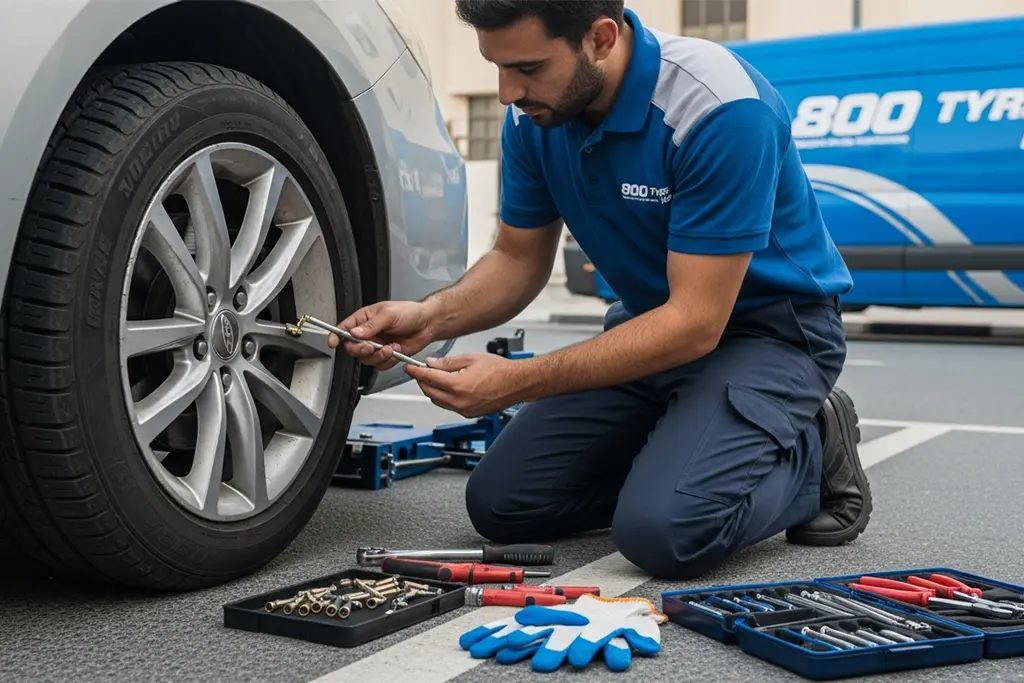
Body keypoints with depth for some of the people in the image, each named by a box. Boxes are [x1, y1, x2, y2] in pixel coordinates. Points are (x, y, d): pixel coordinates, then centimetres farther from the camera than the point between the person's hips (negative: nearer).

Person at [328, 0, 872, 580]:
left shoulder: (720, 108, -30)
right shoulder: (534, 115, -9)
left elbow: (695, 323, -30)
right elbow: (518, 260, 3)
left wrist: (517, 382, -33)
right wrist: (431, 317, -17)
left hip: (770, 328, -6)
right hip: (651, 324, 6)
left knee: (664, 530, -28)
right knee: (500, 503, -3)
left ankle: (811, 454, 1)